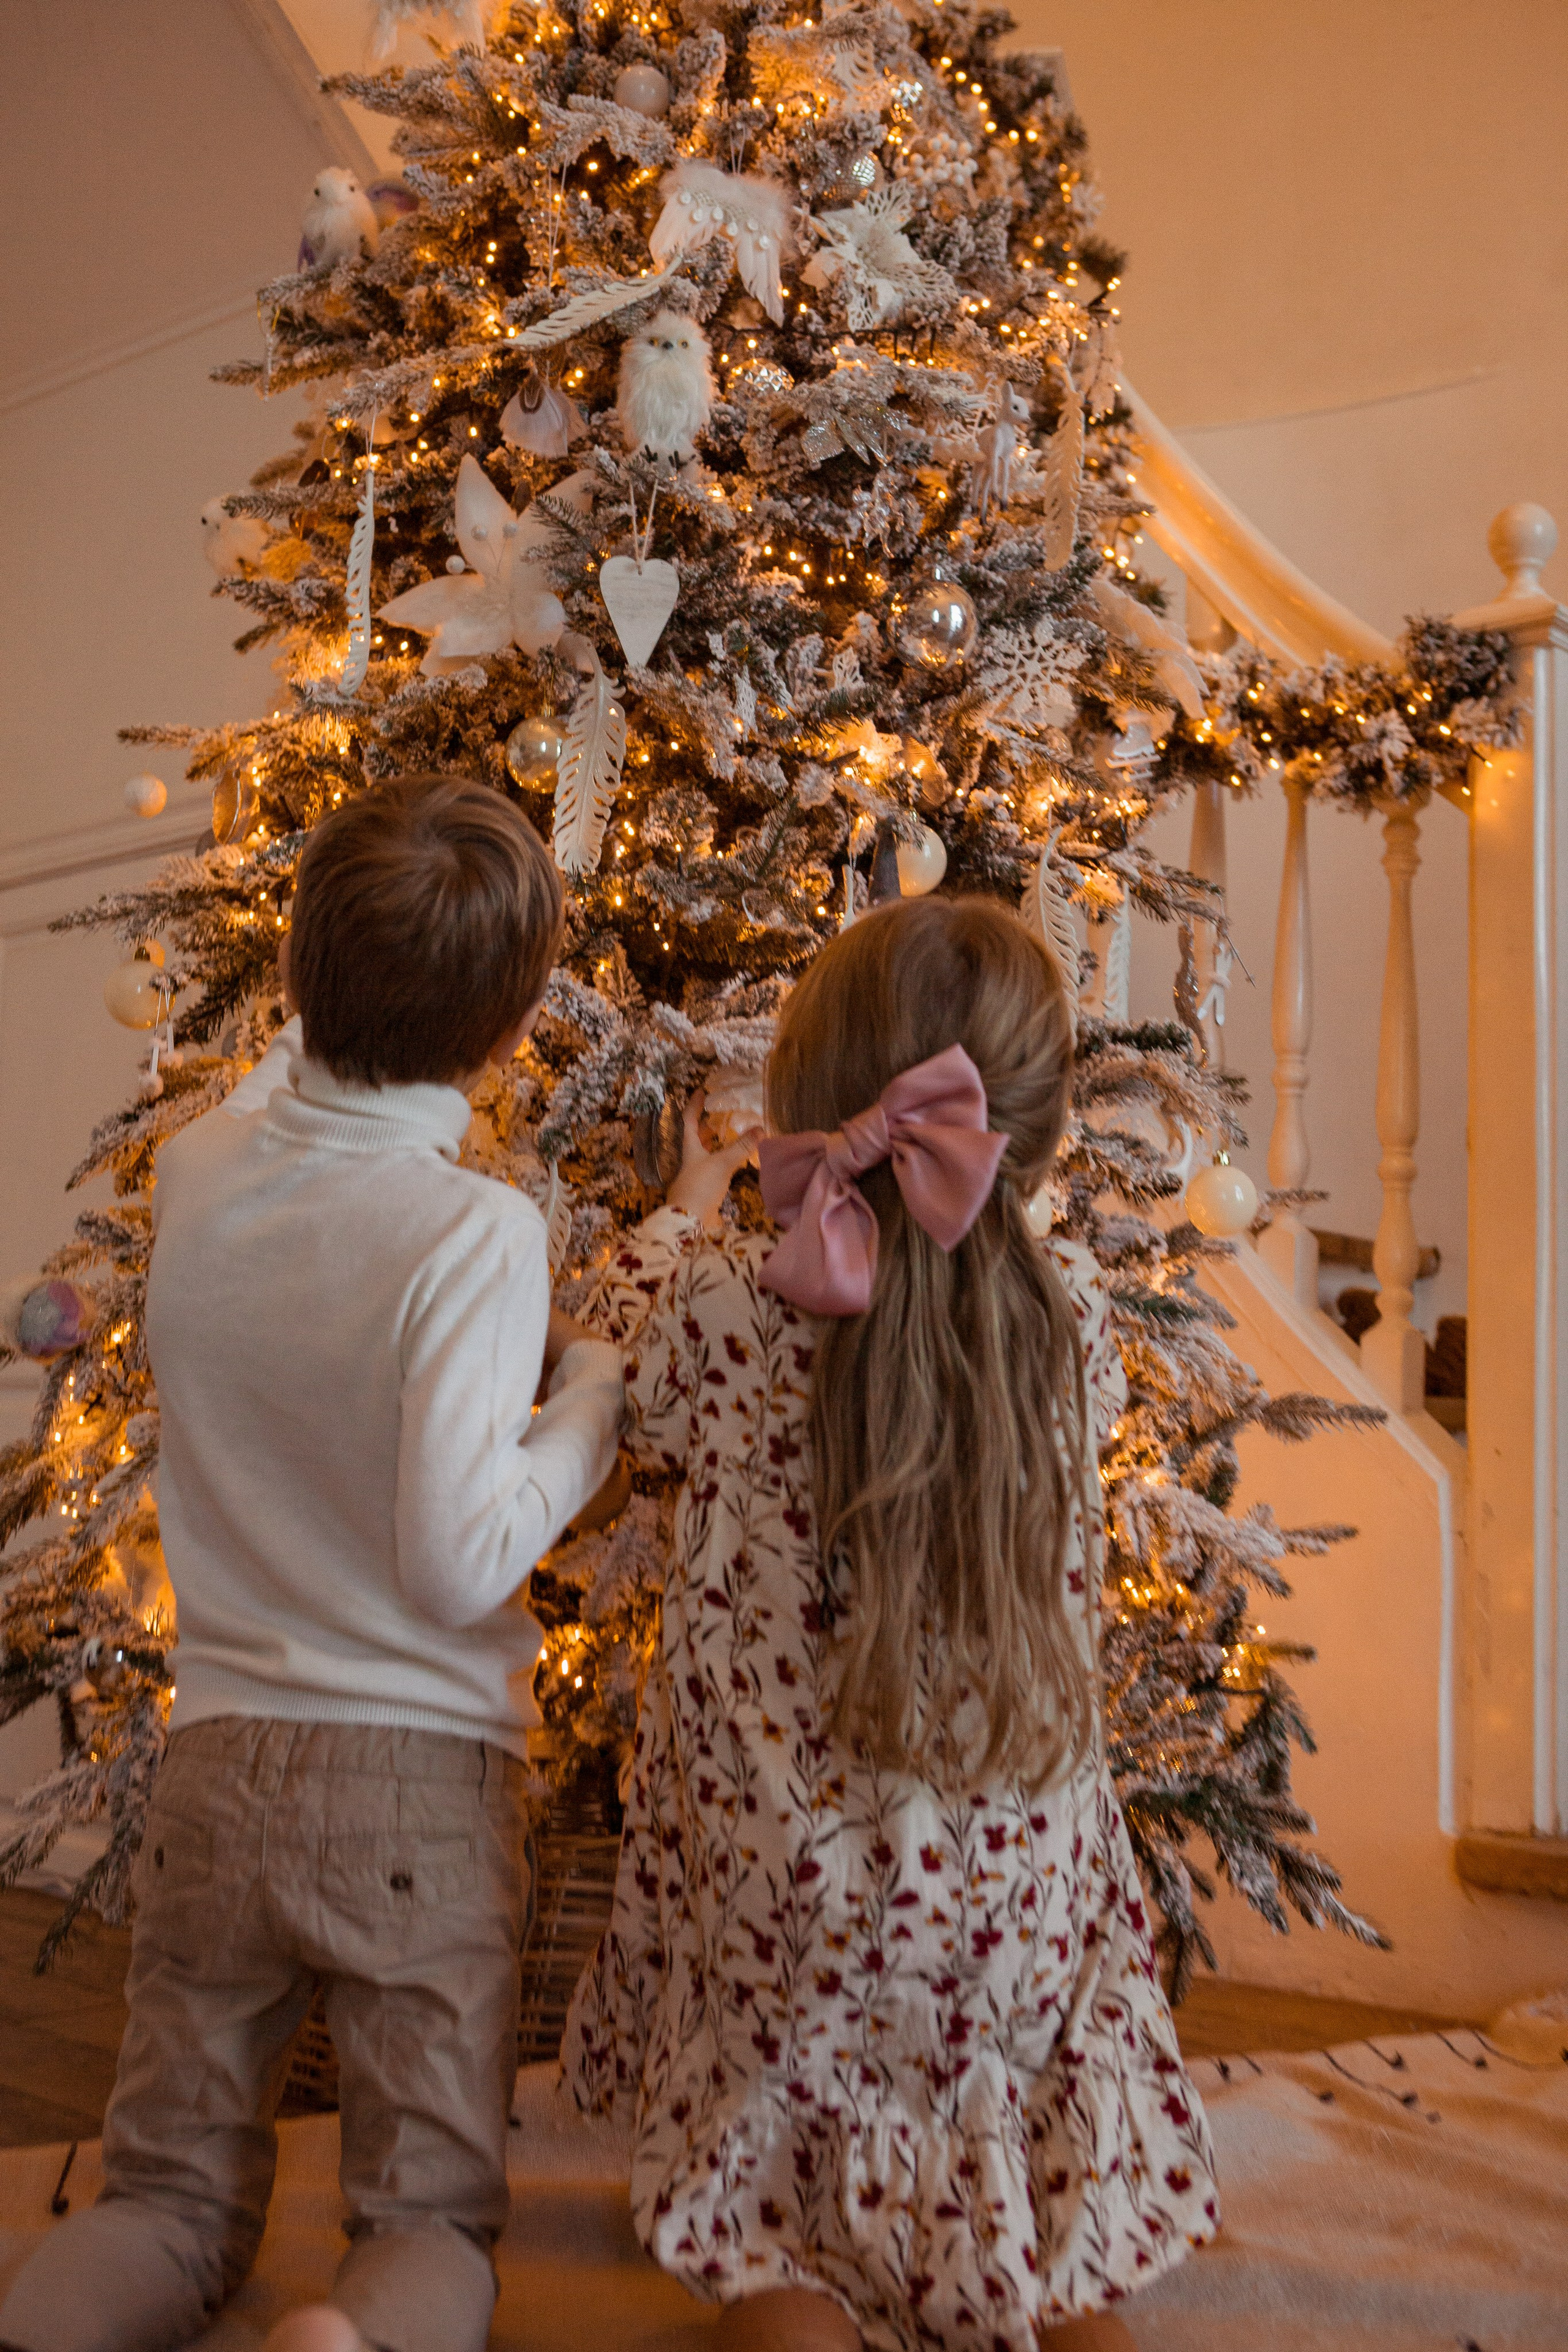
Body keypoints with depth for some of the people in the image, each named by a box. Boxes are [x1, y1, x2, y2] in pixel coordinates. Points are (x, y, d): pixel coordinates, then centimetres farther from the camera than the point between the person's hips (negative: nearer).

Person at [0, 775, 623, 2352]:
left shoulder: (191, 1172, -1)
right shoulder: (476, 1233, -18)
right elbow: (457, 1565, -21)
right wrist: (593, 1395, -7)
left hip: (218, 1761, 4)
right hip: (420, 1780, -4)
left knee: (171, 2192, 20)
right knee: (433, 2214, 13)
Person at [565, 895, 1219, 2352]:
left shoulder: (723, 1310, -18)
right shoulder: (1070, 1312, -11)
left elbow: (621, 1367, 6)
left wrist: (684, 1211, 24)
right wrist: (962, 1227, 28)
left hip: (785, 1885, -2)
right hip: (1018, 1886, 3)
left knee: (762, 2234, 16)